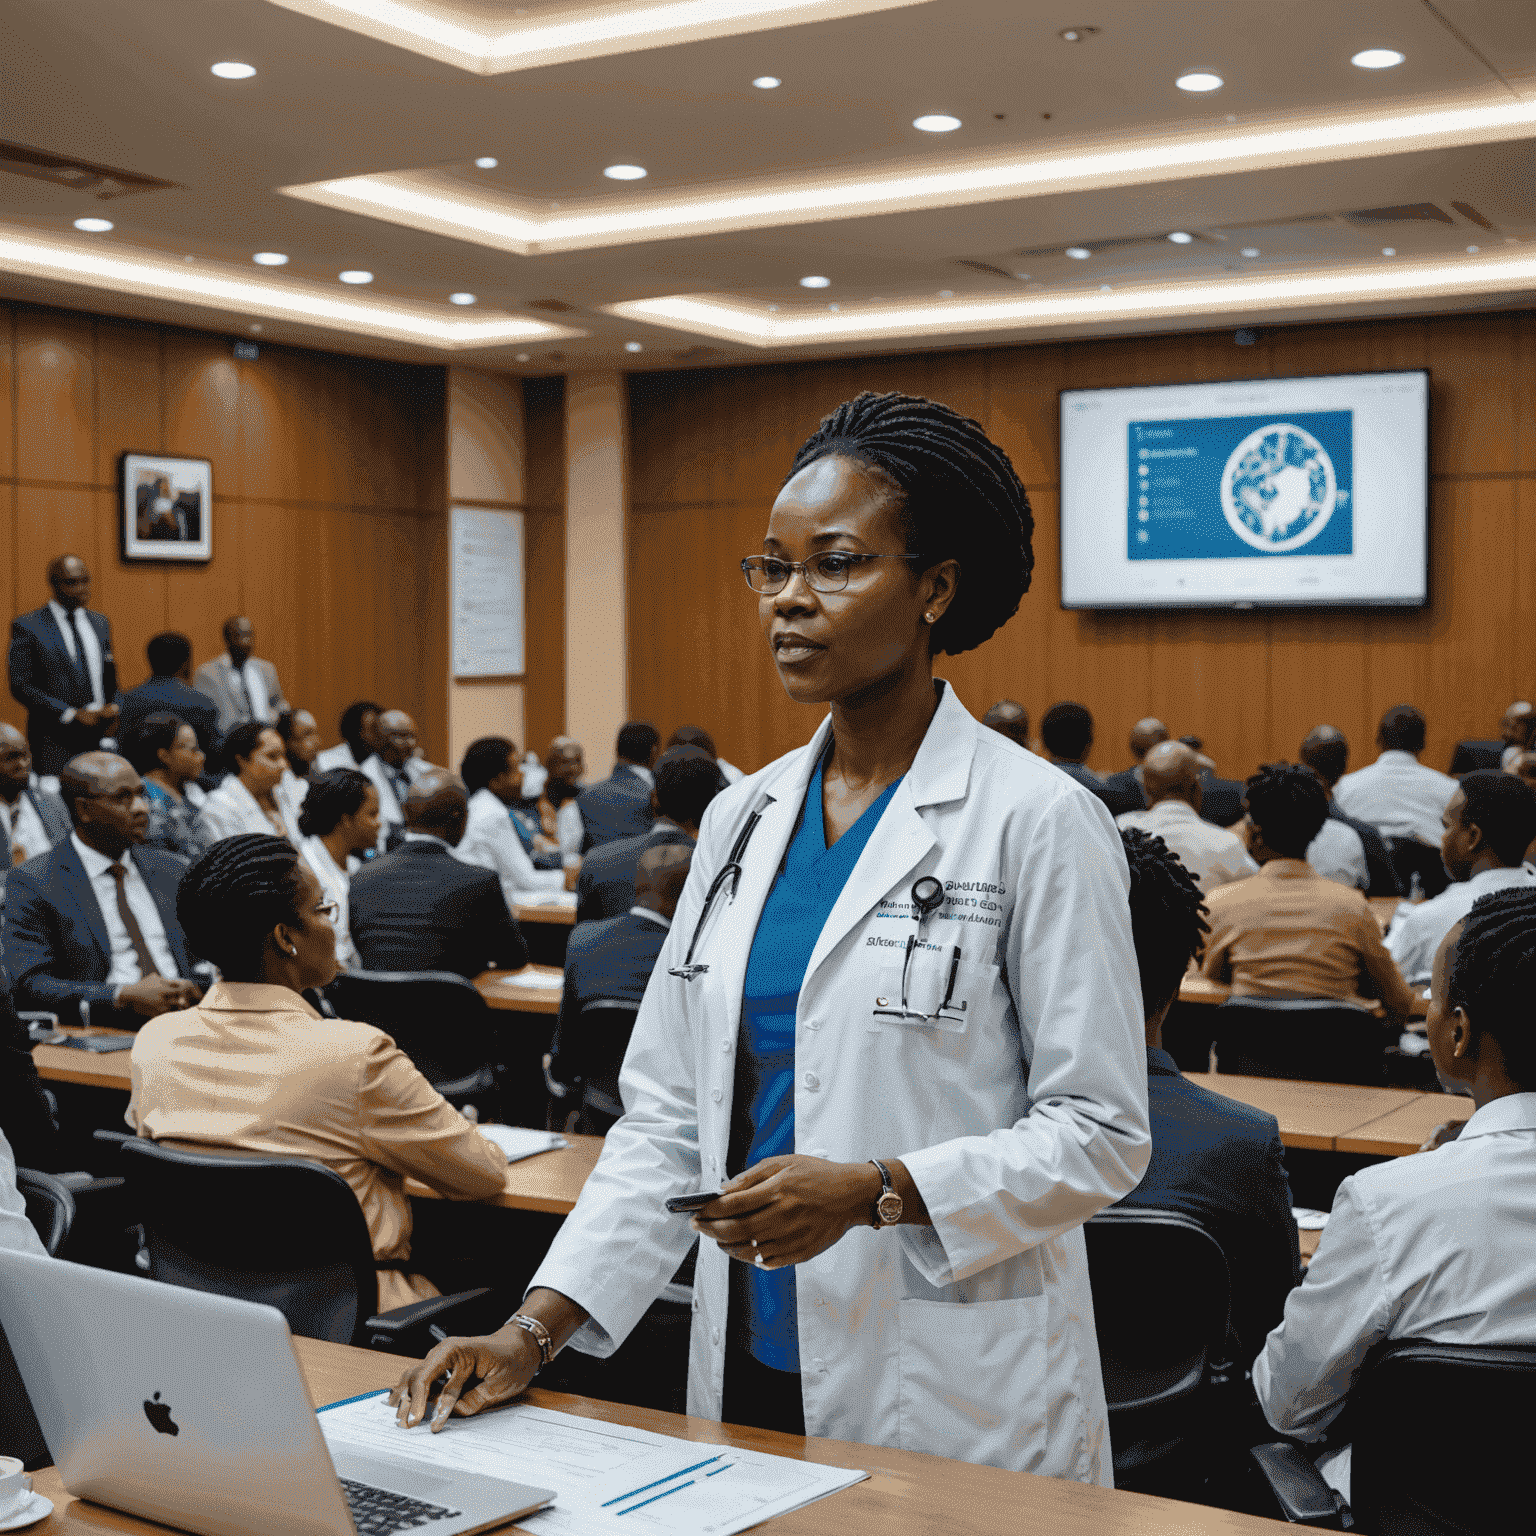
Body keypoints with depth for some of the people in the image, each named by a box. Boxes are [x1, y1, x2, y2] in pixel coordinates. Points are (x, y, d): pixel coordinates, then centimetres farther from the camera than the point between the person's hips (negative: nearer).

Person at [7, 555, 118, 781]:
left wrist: (113, 709, 1)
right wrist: (71, 715, -13)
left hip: (100, 737, 4)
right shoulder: (27, 626, -1)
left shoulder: (100, 623, 16)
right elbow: (21, 686, -7)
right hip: (54, 739, -4)